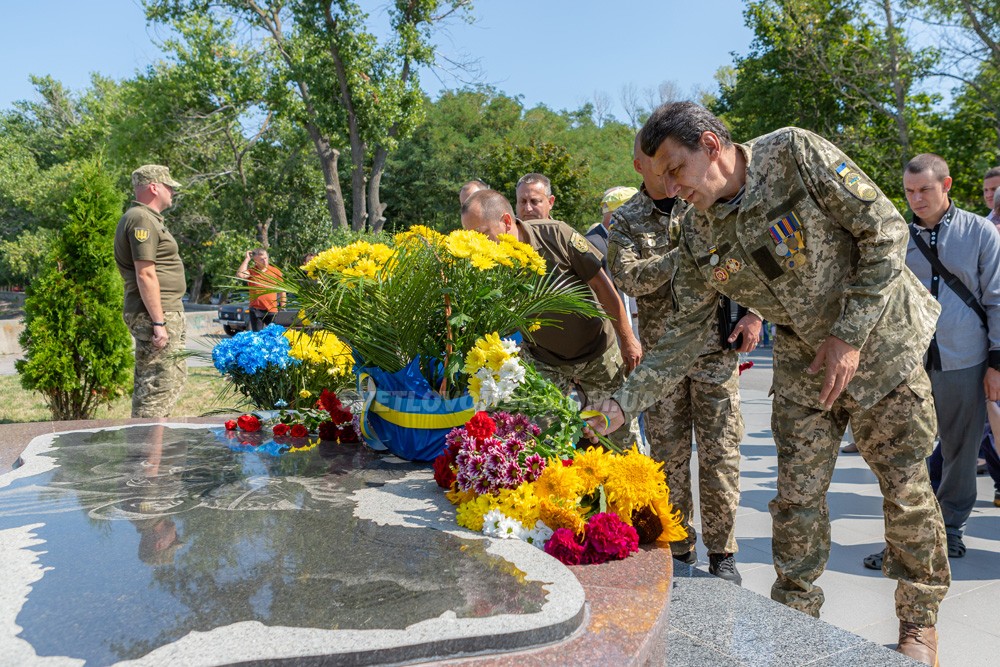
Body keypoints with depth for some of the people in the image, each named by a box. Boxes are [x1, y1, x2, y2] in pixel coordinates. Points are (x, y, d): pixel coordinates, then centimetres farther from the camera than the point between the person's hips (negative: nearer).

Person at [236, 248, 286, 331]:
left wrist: (283, 308, 5)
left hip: (272, 311, 1)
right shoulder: (251, 271, 2)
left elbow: (282, 291, 11)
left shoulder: (275, 271, 6)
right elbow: (240, 275, -20)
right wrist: (247, 259, -10)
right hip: (256, 310, -1)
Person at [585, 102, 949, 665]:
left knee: (906, 486, 6)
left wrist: (850, 335, -20)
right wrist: (624, 403, -13)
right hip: (804, 362, 4)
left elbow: (886, 230, -17)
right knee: (797, 496, 2)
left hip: (880, 339, -3)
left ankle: (920, 622, 26)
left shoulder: (795, 154, -20)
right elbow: (686, 332, -3)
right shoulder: (698, 237, -7)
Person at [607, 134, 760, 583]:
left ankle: (721, 552, 14)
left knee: (720, 453, 1)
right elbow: (628, 278, -11)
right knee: (668, 455, 6)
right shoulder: (625, 221, 4)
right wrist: (684, 252, -16)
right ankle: (678, 550, 20)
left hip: (715, 346, 0)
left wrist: (752, 314, -3)